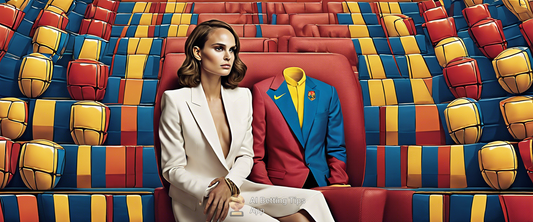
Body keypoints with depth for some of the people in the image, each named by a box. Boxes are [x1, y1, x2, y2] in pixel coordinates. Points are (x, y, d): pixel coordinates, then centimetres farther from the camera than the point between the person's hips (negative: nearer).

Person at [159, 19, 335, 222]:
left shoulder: (242, 96, 5)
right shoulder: (176, 100, -9)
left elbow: (246, 155, 8)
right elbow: (172, 169, -7)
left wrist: (229, 183, -11)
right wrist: (209, 192, -21)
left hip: (235, 188, 5)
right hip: (196, 197, -5)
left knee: (311, 199, -14)